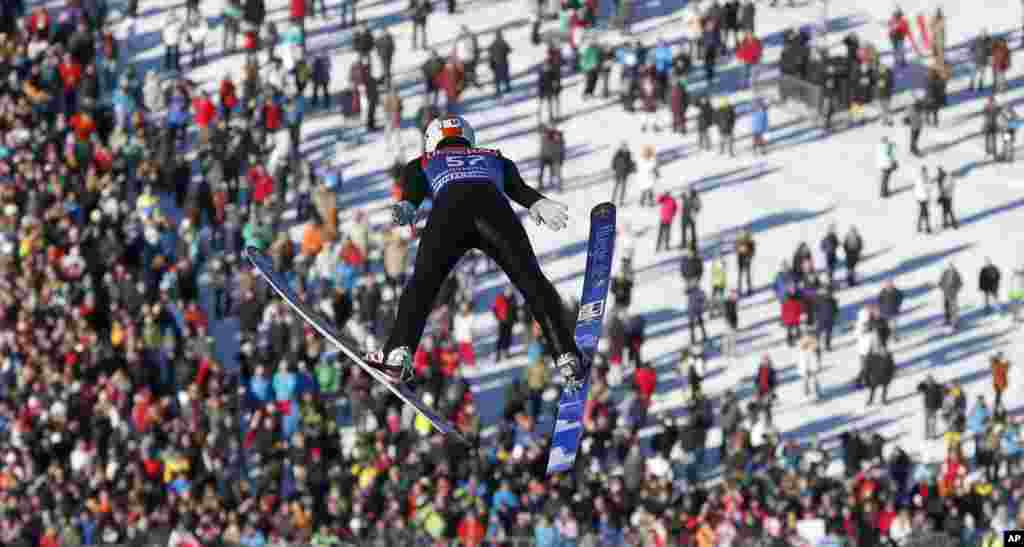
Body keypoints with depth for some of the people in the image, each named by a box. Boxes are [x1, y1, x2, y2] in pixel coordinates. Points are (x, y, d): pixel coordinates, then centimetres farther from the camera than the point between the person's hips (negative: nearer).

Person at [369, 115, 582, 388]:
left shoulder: (421, 164, 37)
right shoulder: (495, 158, 41)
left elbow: (412, 192, 13)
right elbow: (519, 188, 19)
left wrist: (404, 210, -7)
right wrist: (539, 204, 1)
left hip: (448, 207, -1)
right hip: (494, 206, 1)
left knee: (423, 283, 8)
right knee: (532, 282, 3)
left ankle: (399, 353, -12)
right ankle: (566, 356, -11)